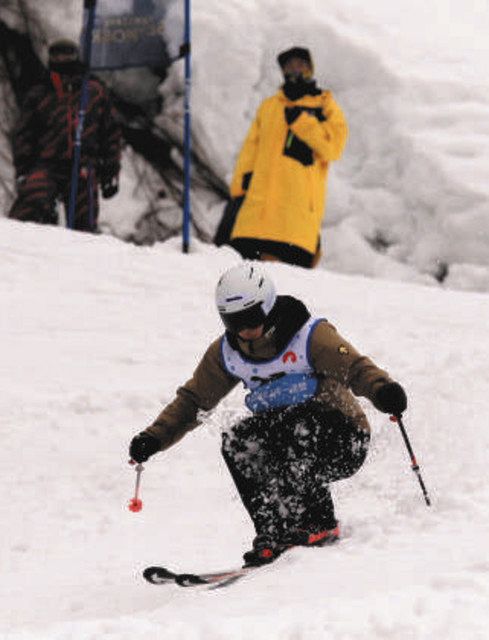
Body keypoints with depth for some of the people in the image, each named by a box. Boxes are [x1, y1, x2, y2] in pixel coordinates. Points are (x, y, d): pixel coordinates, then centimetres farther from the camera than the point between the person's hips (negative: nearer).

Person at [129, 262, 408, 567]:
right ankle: (273, 534, -19)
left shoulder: (310, 336, -16)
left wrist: (383, 390, -50)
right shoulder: (227, 353, 1)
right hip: (290, 450, 6)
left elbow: (356, 367, -28)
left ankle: (320, 524, -24)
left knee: (288, 425, -33)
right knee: (237, 443, -19)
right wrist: (154, 438, -8)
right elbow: (193, 400, 6)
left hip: (344, 443, -6)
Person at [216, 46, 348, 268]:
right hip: (261, 198, 3)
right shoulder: (269, 106, 26)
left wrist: (301, 121, -6)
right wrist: (240, 187, 7)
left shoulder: (325, 106, 15)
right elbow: (251, 148, 20)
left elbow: (333, 146, -1)